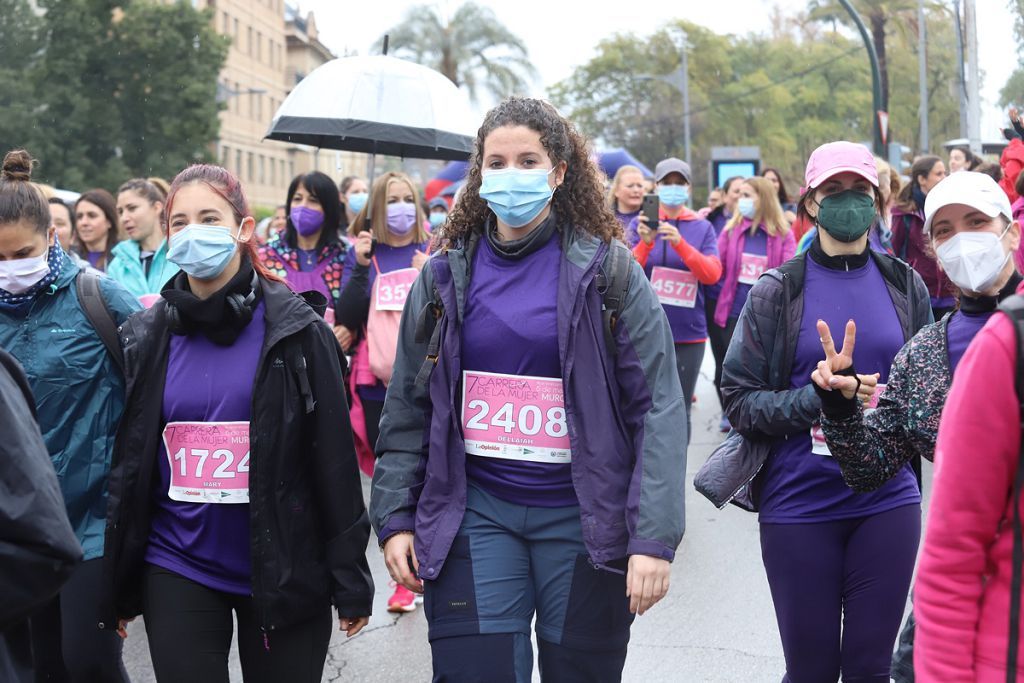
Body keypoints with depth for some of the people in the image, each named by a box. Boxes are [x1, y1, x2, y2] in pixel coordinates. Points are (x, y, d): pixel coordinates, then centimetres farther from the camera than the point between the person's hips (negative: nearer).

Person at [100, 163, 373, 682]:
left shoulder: (295, 331, -5)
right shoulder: (146, 338, 3)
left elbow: (334, 458, -5)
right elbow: (128, 463, 9)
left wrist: (350, 580, -5)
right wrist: (117, 587, 9)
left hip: (283, 571, -2)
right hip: (177, 568, 2)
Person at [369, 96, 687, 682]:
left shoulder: (608, 270, -3)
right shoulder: (448, 274, 5)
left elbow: (658, 408, -8)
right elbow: (408, 408, 9)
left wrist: (654, 538, -15)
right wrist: (395, 517, 3)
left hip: (583, 517, -1)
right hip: (475, 511, 2)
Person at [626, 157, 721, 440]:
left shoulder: (702, 227, 6)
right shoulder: (640, 223, 3)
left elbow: (712, 274, -6)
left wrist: (680, 243, -20)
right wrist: (645, 243, -23)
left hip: (689, 333, 1)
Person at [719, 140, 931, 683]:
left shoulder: (905, 286, 6)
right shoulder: (777, 292, -2)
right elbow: (739, 401, -6)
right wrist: (818, 401, -19)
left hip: (887, 501, 2)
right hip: (799, 501, -2)